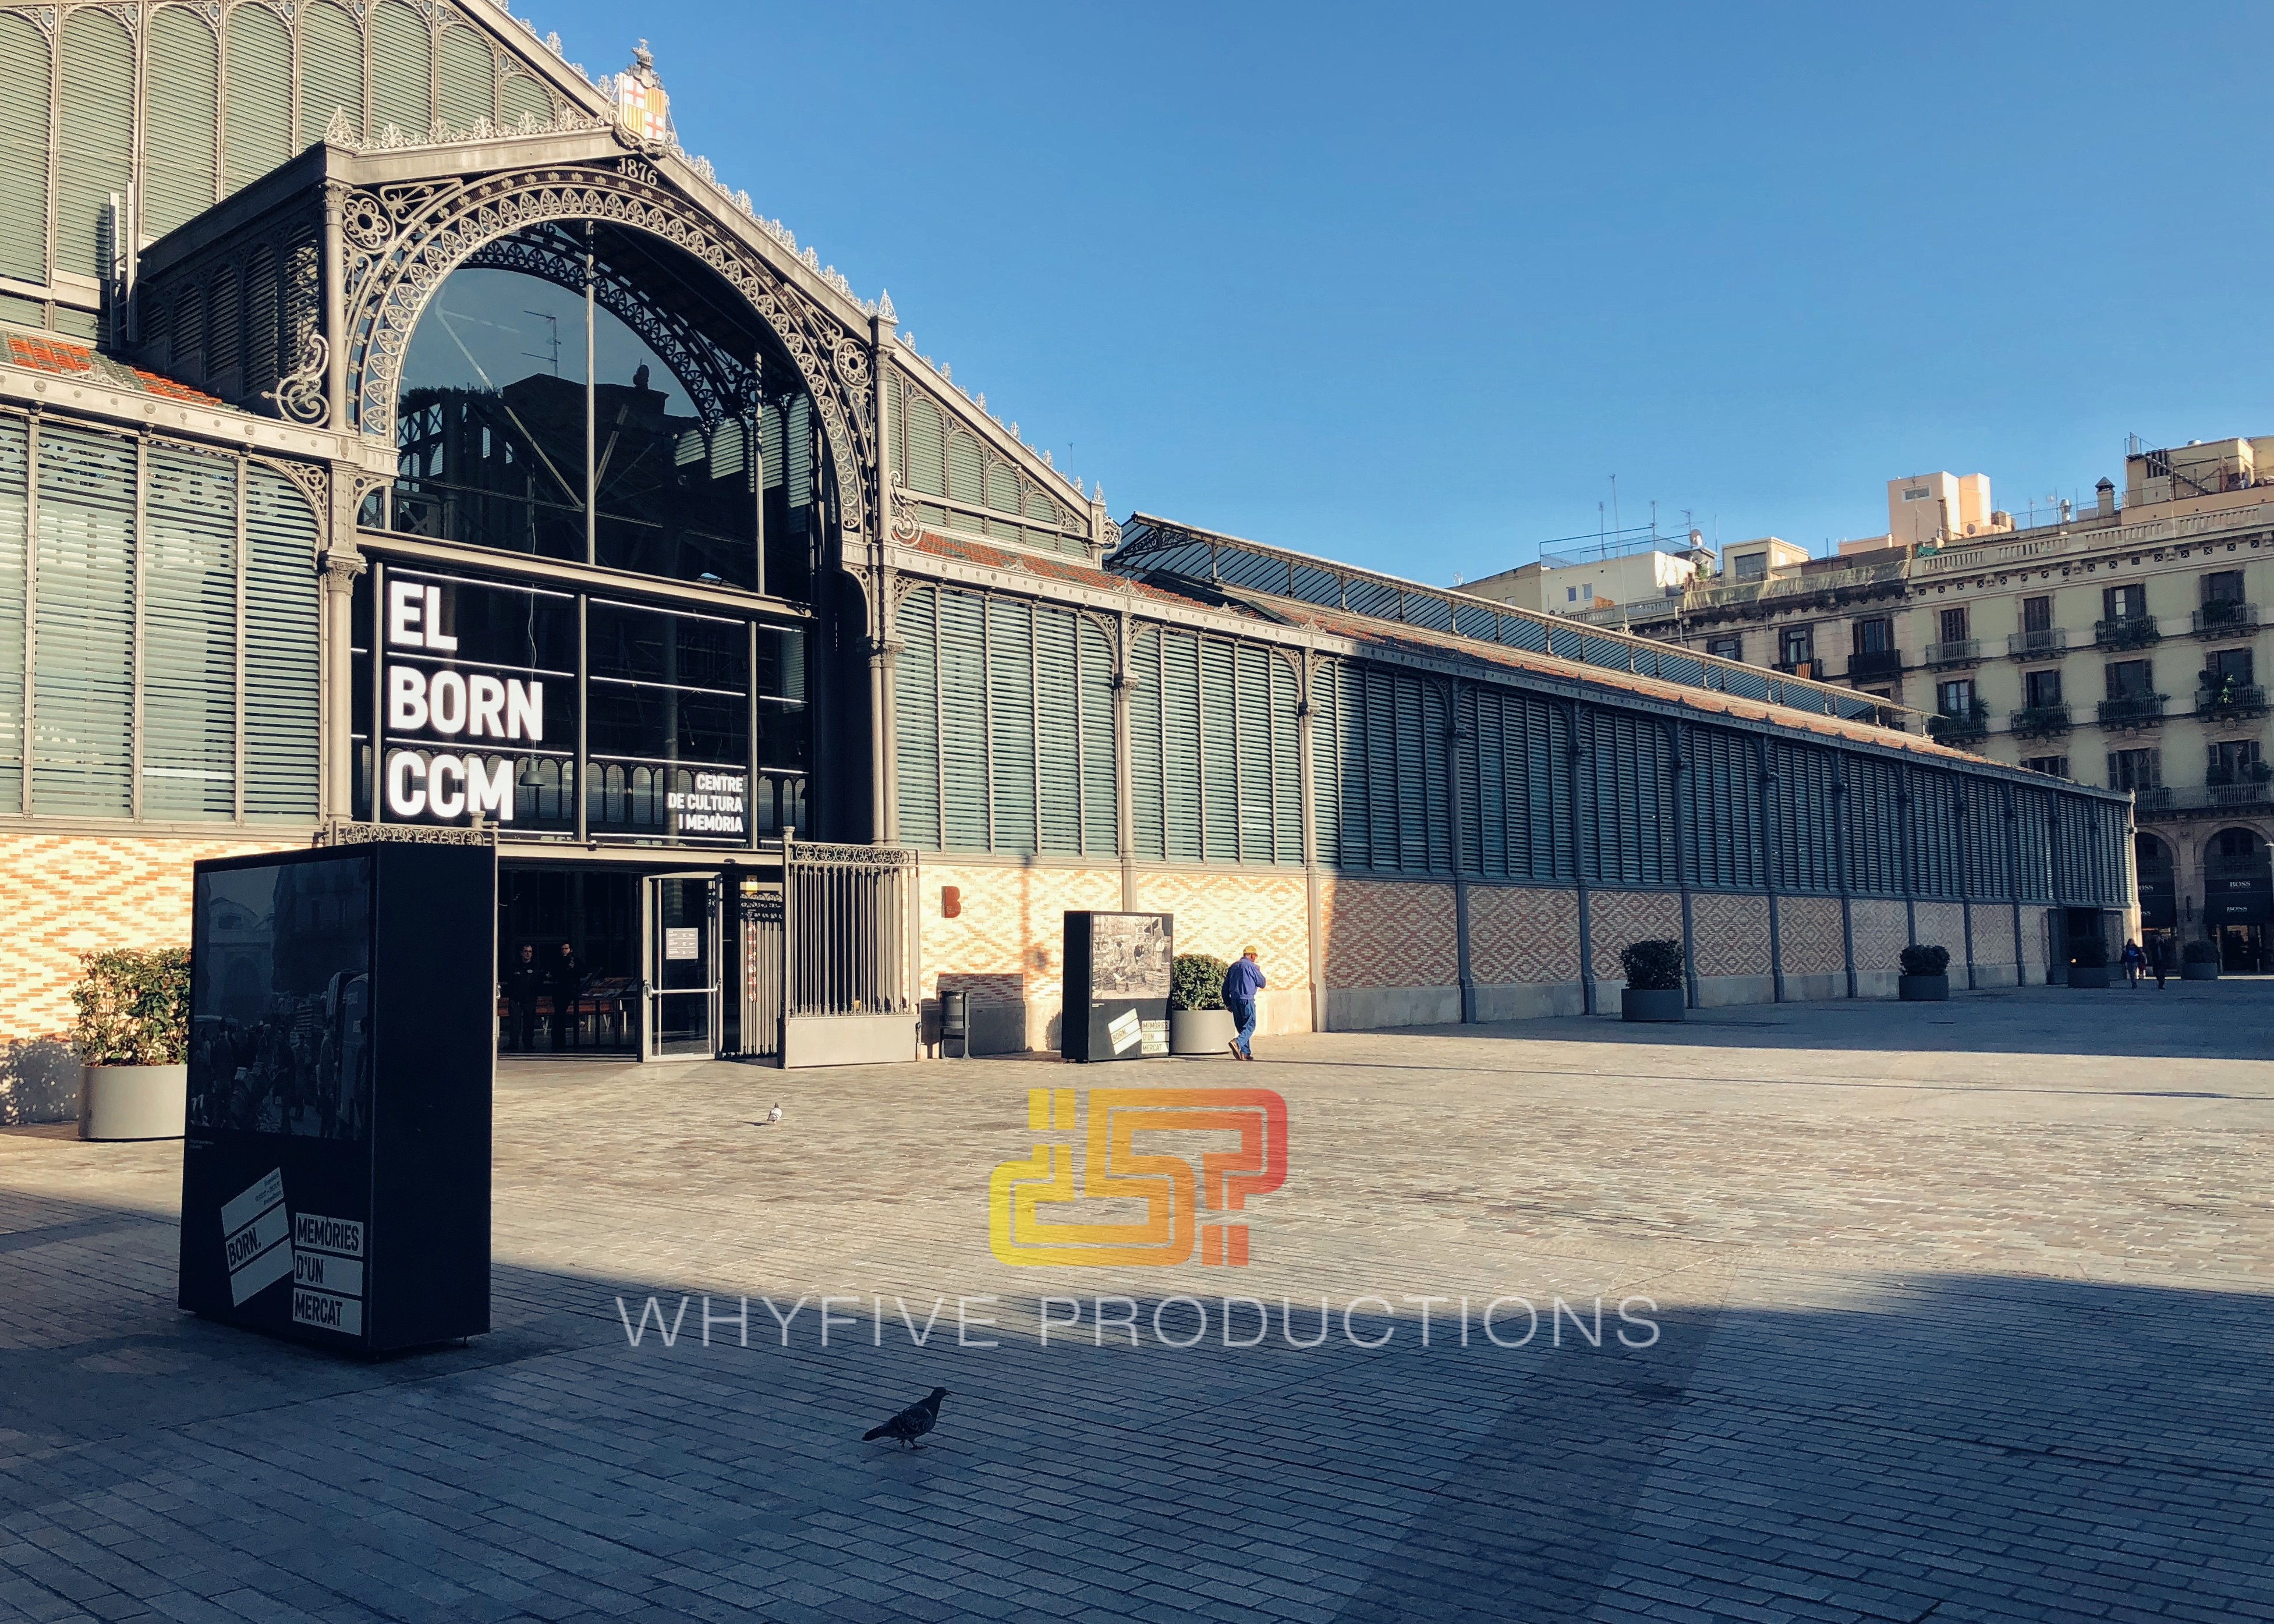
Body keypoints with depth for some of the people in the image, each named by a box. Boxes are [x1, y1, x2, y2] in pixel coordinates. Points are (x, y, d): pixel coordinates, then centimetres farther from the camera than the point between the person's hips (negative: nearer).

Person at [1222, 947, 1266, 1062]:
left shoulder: (1233, 967, 14)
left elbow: (1225, 987, 15)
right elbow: (1262, 984, 0)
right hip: (1247, 999, -7)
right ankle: (1238, 1043, -26)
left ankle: (1245, 1052, 11)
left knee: (1241, 1027, 13)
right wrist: (1259, 972, 17)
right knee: (1250, 1025, -4)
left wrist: (1228, 1003, 19)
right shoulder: (1251, 966, -6)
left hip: (1234, 1000, 7)